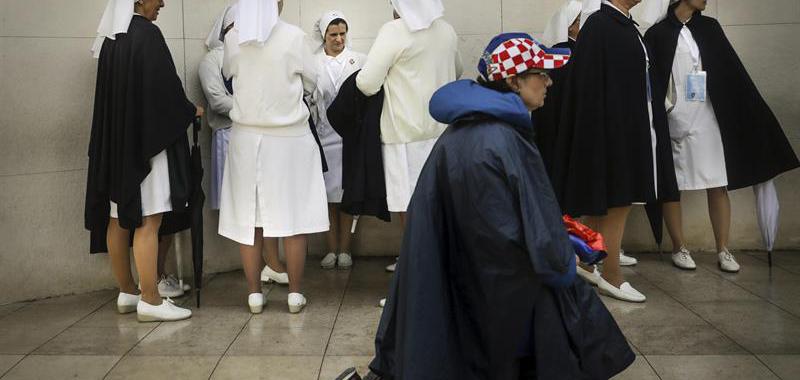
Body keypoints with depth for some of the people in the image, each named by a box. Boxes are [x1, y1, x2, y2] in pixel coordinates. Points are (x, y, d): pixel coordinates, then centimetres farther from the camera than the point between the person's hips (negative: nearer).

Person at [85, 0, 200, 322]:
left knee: (119, 219, 11)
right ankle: (150, 301, -3)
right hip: (146, 138, -9)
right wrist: (190, 111, 3)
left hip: (114, 140, 9)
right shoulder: (146, 34, -13)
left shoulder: (109, 38, 11)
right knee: (147, 221, -6)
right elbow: (164, 87, -15)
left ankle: (127, 293, 21)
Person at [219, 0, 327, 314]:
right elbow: (310, 84, 1)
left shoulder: (232, 39, -4)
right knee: (294, 215, 6)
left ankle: (254, 294, 14)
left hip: (247, 138, 3)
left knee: (249, 217, 8)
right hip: (290, 137, -2)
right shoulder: (294, 36, -11)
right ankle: (295, 294, 11)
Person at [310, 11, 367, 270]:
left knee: (347, 193, 3)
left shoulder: (359, 61, 3)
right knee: (328, 194, 5)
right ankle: (332, 249, 14)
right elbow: (306, 98, 5)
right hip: (323, 135, 1)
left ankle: (344, 249, 11)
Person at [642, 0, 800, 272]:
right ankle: (679, 249, 14)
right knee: (671, 187, 3)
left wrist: (755, 112, 6)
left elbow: (732, 70, 10)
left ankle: (723, 250, 9)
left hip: (708, 120, 3)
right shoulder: (658, 34, 0)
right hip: (673, 122, -3)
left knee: (718, 186, 2)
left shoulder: (709, 28, 11)